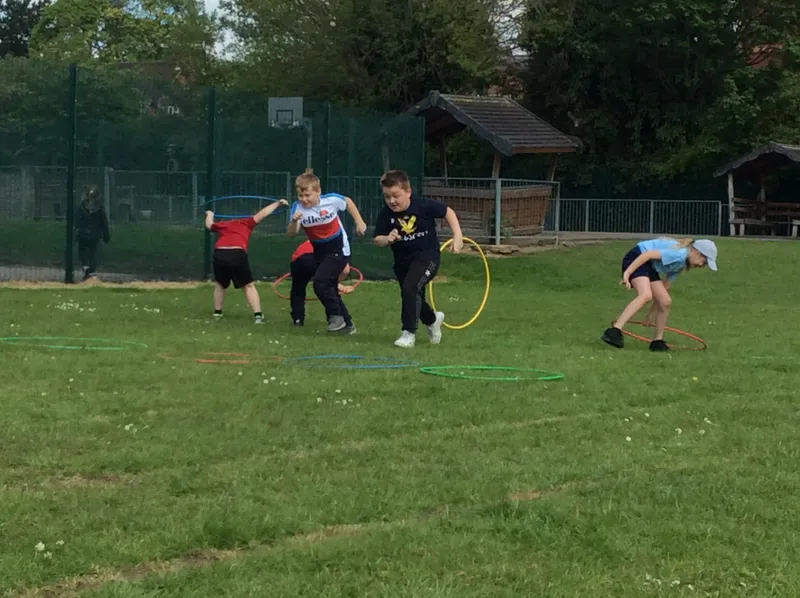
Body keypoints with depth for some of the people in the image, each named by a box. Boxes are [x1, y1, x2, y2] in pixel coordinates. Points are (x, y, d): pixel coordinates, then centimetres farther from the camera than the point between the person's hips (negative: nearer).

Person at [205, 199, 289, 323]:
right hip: (237, 254, -2)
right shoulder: (246, 223, 24)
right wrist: (278, 203, 30)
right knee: (248, 286, 8)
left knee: (220, 284, 26)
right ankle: (258, 315, -4)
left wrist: (209, 215, 71)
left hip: (219, 254, 2)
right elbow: (262, 214, 22)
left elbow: (209, 224, 50)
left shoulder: (222, 224, 31)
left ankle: (217, 313, 30)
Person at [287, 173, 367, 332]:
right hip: (320, 252, 5)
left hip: (338, 249, -5)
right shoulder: (298, 207, -14)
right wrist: (294, 221, -40)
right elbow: (291, 233, -20)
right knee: (330, 289, 13)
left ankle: (336, 316, -7)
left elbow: (348, 202, 2)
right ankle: (346, 323, 28)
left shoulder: (331, 200, -20)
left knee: (320, 282, -22)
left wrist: (359, 222, 5)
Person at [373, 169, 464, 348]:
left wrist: (457, 236, -9)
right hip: (403, 261, 5)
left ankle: (409, 333, -17)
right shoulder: (386, 214, -11)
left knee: (410, 288, -27)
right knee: (415, 299, 17)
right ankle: (433, 320, 50)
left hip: (427, 257, -5)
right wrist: (387, 240, -29)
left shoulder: (423, 206, -18)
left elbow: (448, 212, -4)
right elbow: (376, 239, -6)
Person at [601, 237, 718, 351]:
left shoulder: (681, 264, 14)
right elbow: (647, 255, -25)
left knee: (665, 302, 3)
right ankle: (614, 332, -40)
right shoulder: (679, 254, -18)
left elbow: (664, 288, 21)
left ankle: (657, 342, 12)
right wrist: (627, 273, -29)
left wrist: (652, 314, 22)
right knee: (646, 295, -31)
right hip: (636, 259, -10)